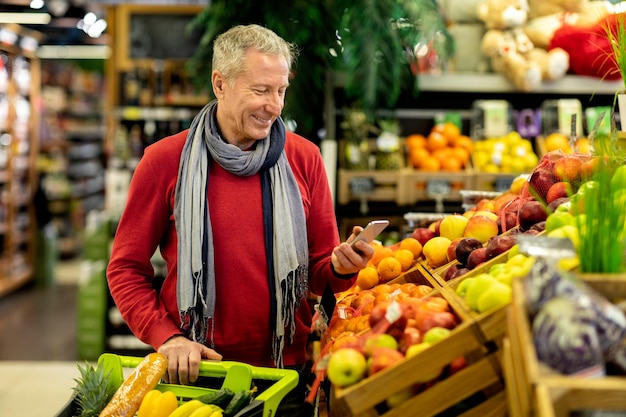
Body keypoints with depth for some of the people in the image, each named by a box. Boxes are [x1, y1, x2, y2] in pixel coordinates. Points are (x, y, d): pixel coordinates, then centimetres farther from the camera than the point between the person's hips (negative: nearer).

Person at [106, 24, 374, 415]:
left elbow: (319, 271, 4)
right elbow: (126, 268, -1)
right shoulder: (165, 160, -6)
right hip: (194, 368, -2)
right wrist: (166, 337, -13)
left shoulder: (304, 158, -1)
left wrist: (340, 267, -17)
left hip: (287, 365, 2)